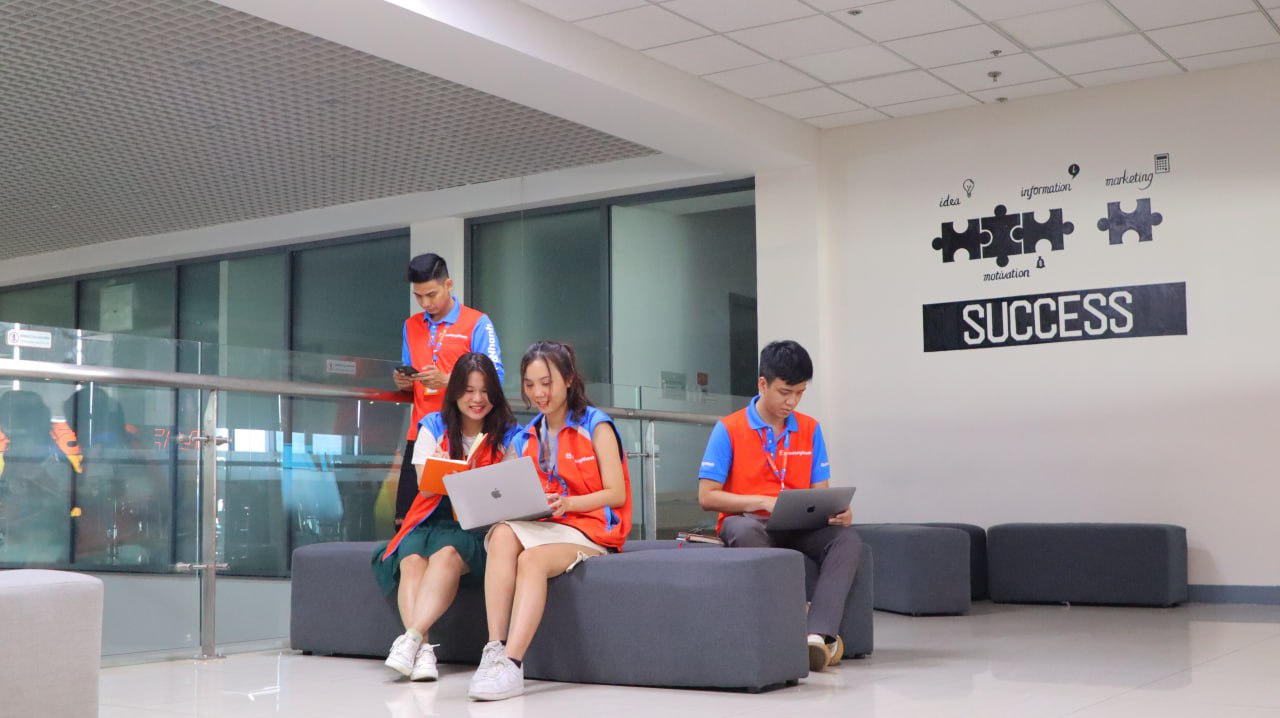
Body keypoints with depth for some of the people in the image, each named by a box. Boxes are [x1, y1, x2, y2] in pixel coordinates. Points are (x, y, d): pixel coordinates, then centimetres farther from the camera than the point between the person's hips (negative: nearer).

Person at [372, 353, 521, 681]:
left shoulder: (508, 435, 6)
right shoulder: (434, 426, 11)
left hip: (480, 526, -2)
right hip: (435, 518, 2)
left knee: (447, 553, -34)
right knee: (413, 559, -31)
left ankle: (411, 637, -40)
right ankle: (423, 649, -40)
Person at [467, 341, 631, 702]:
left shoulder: (596, 425, 0)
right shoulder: (525, 438, 16)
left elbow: (617, 494, -7)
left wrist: (565, 502, -21)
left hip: (590, 528, -4)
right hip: (541, 527, 4)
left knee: (531, 559, -35)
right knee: (503, 534, -30)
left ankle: (511, 663, -41)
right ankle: (494, 649, -37)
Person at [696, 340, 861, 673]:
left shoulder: (810, 430, 9)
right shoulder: (729, 429, -3)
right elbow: (706, 497, -6)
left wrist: (837, 511, -16)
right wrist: (764, 501, -18)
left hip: (798, 527, 4)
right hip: (748, 523, -3)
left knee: (847, 538, -27)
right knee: (744, 531, -40)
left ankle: (818, 635, -40)